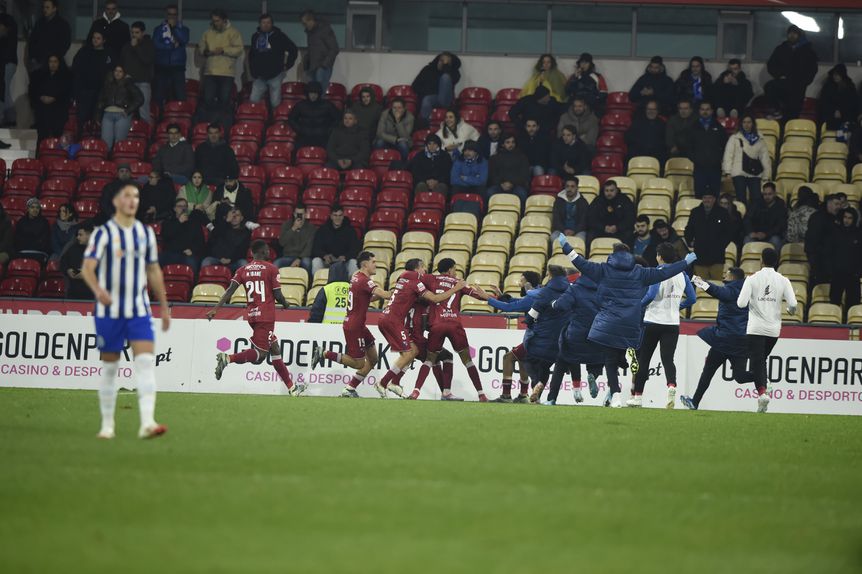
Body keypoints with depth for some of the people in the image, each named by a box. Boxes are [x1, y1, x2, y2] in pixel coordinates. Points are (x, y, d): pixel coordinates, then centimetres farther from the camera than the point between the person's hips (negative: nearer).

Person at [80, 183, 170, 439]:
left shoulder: (146, 233, 9)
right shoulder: (104, 233, -6)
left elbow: (154, 271, 18)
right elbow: (87, 268, -17)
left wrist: (164, 306, 19)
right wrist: (98, 290, -37)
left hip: (140, 311, 3)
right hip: (109, 312, -3)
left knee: (146, 361, -13)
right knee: (109, 367, 4)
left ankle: (147, 423, -22)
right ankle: (107, 424, 17)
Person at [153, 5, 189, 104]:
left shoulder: (183, 29, 15)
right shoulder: (159, 29, 12)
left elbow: (184, 40, -6)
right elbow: (156, 44, -3)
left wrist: (174, 27, -5)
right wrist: (173, 45, -4)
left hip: (178, 67, 0)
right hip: (162, 67, 0)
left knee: (180, 96, -11)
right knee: (159, 96, -5)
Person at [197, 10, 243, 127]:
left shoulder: (233, 33, 0)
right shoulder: (208, 33, 13)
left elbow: (239, 50, -9)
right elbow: (200, 48, 18)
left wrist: (224, 50, -19)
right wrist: (205, 51, -4)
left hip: (226, 73, -3)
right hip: (210, 72, 3)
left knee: (224, 100, -2)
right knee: (208, 99, -1)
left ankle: (226, 124, 6)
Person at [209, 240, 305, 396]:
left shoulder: (243, 270, 10)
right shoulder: (271, 269, -4)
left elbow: (230, 291, -2)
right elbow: (278, 295, -7)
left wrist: (216, 309, -5)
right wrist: (286, 304, 15)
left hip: (251, 315, 7)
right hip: (266, 316, -7)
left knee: (274, 348, 15)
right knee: (260, 354, -9)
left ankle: (291, 387, 19)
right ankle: (227, 358, -31)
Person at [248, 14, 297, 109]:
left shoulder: (279, 36, -2)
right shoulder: (255, 37, 11)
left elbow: (293, 50, 3)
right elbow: (251, 54, 26)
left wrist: (287, 66, 0)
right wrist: (252, 70, 17)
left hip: (275, 76, -4)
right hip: (259, 77, 4)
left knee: (275, 103, -6)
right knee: (253, 101, -3)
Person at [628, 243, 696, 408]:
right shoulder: (682, 275, 6)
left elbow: (651, 295, -19)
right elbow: (692, 298, 8)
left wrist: (639, 305, -2)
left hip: (653, 321, -4)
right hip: (673, 323, 4)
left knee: (643, 359, 8)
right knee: (668, 359, 1)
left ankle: (637, 396, 11)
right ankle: (671, 386, -27)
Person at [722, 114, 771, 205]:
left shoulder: (760, 141, 13)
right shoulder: (734, 138, 7)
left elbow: (765, 158, 12)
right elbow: (728, 155, 2)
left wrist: (766, 176, 6)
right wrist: (727, 171, -9)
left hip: (755, 174, 2)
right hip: (739, 174, -2)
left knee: (756, 199, -6)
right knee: (741, 200, -5)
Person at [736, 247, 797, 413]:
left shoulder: (752, 279, -6)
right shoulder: (783, 281, 0)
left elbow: (741, 303, -12)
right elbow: (793, 304, -8)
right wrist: (791, 311, 16)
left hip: (756, 329, -3)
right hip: (774, 329, 3)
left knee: (756, 362, -5)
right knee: (762, 360, 20)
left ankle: (762, 392, -26)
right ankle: (763, 392, 16)